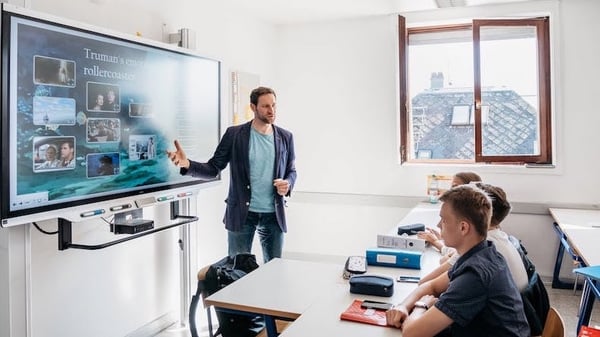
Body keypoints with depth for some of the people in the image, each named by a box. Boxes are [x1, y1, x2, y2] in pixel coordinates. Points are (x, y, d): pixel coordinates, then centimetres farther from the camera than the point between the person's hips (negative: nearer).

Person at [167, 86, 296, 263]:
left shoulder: (285, 137, 4)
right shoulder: (234, 134, -4)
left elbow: (291, 170, 14)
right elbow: (213, 168, -6)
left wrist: (288, 184, -9)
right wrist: (187, 164, -24)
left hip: (274, 214, 2)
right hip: (242, 213, -2)